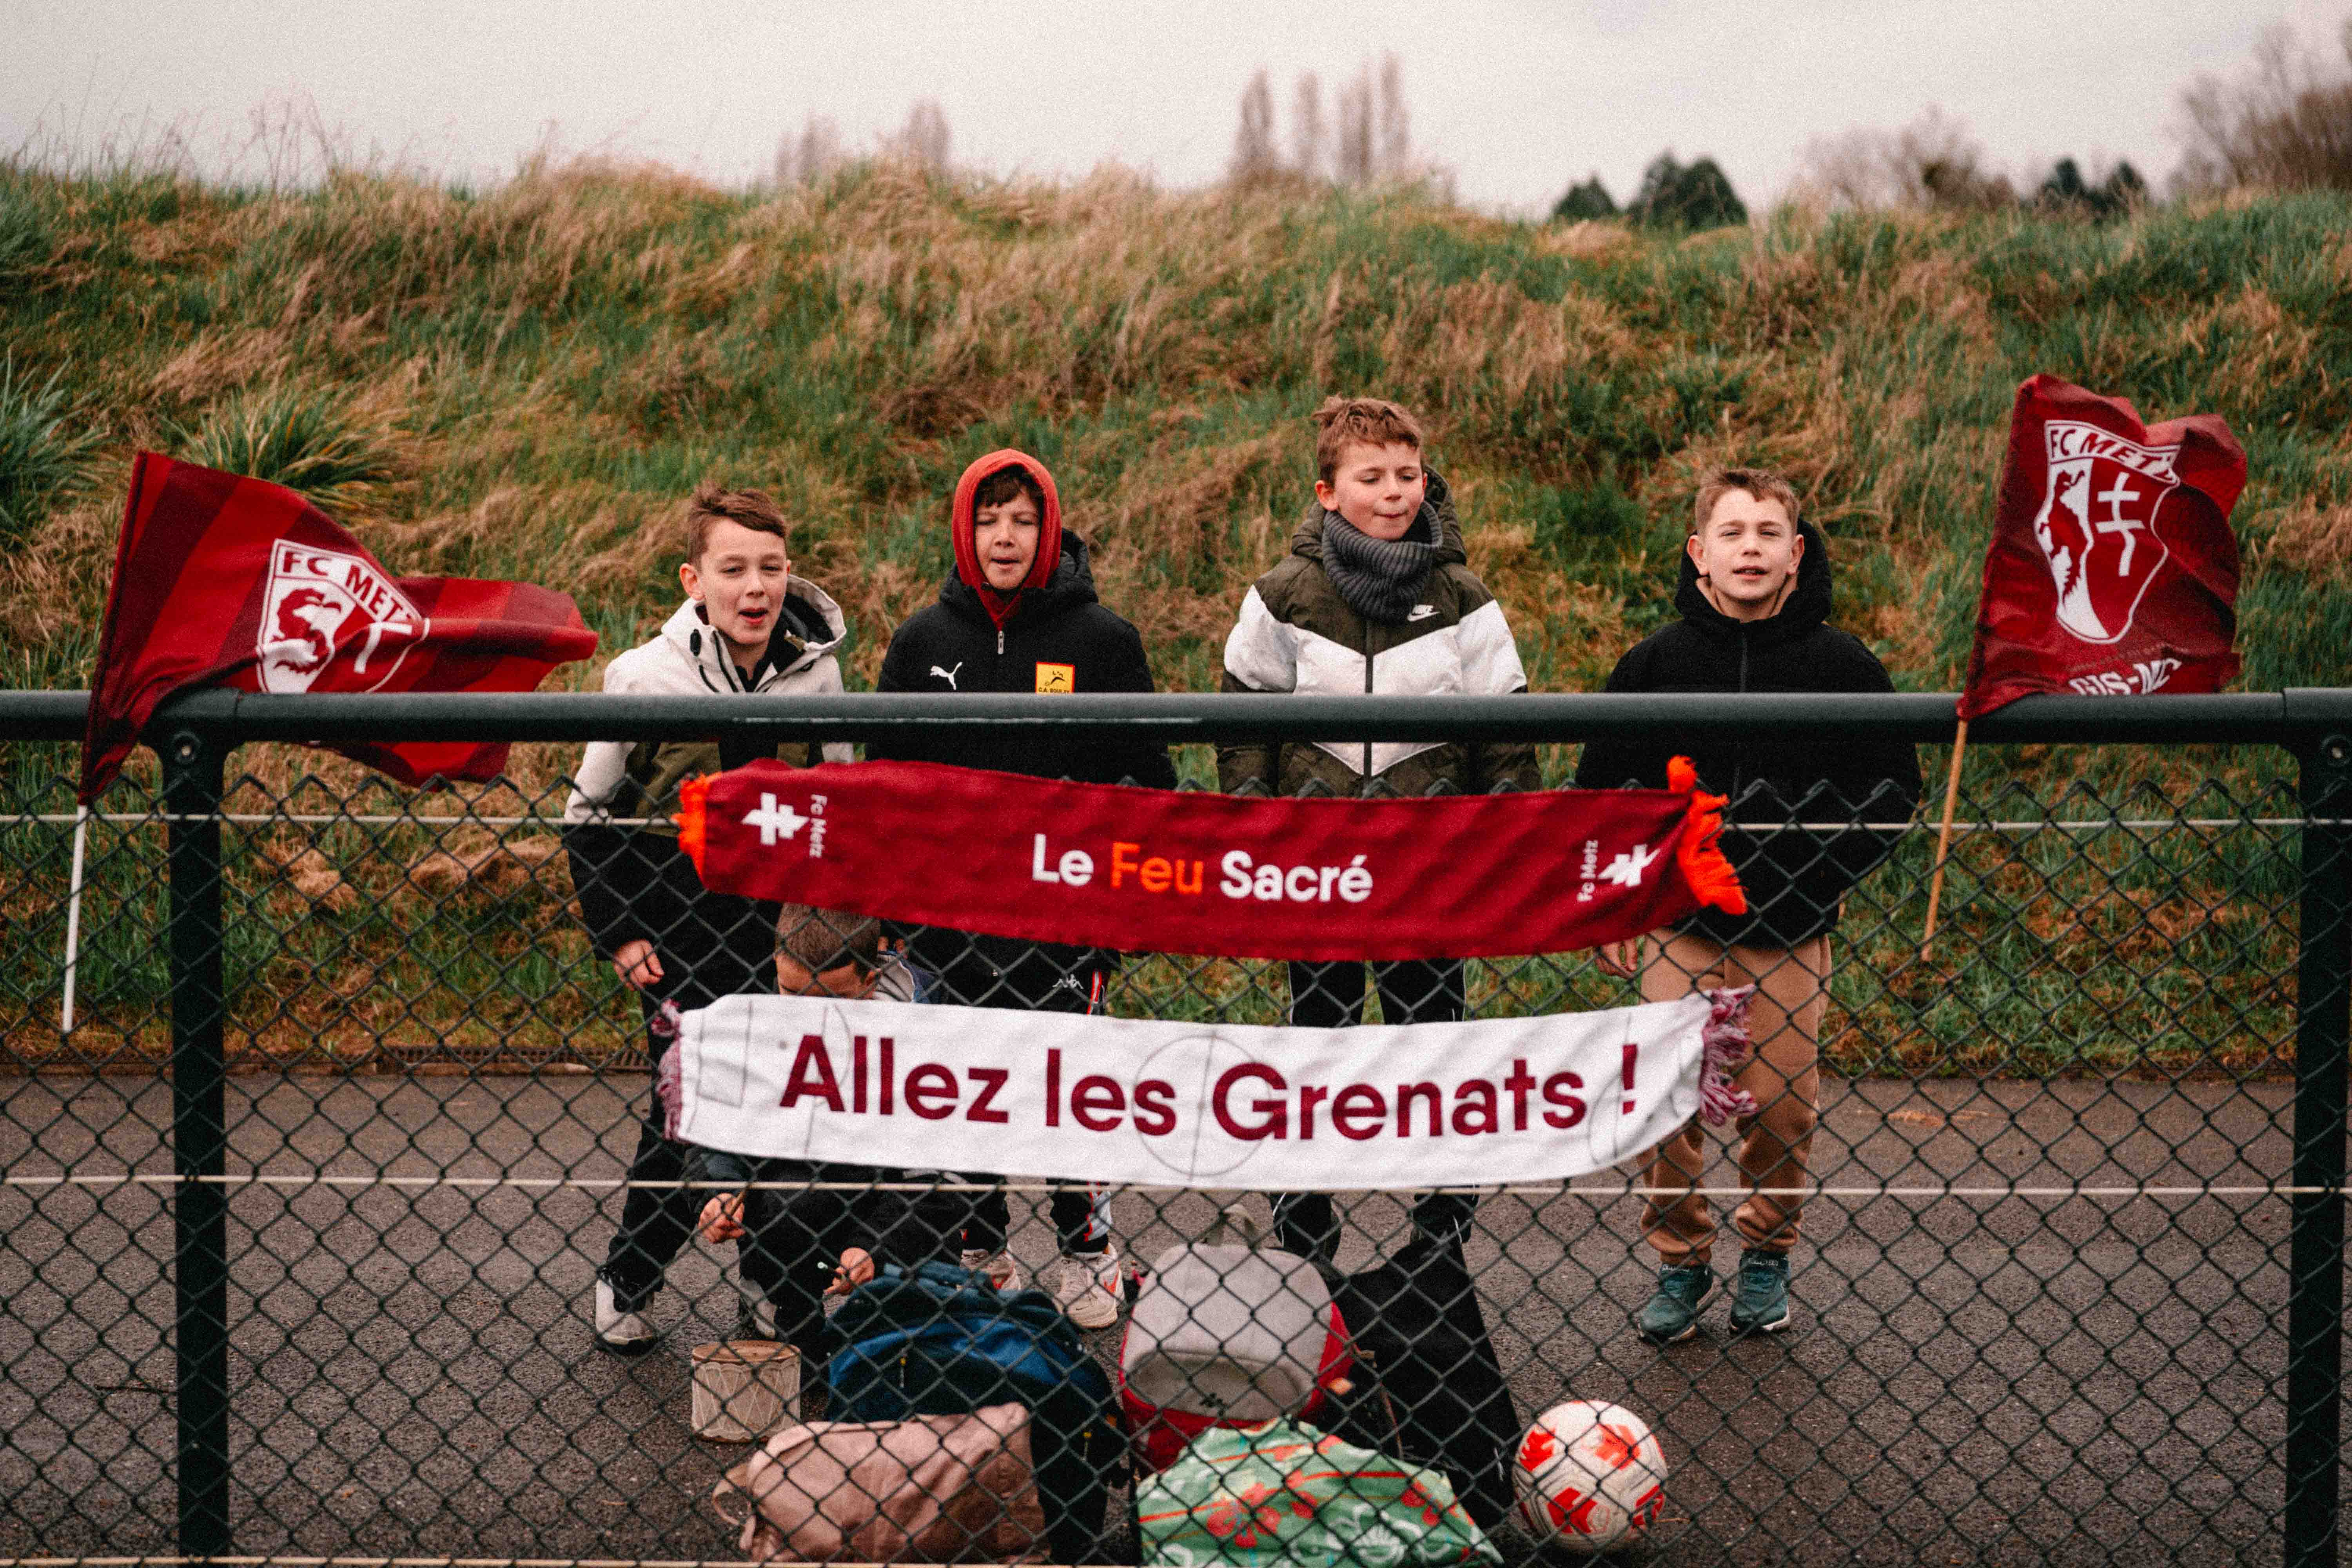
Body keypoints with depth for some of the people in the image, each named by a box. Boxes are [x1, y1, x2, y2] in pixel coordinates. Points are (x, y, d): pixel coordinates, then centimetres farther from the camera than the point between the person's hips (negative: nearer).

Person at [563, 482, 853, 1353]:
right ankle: (624, 1282, 15)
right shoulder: (647, 678, -11)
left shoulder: (816, 669, -1)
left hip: (779, 918, 3)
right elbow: (589, 816, -1)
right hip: (676, 922, -3)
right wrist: (615, 936, -3)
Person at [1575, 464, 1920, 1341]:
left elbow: (1893, 789, 7)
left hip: (1791, 936, 0)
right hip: (1678, 928, 0)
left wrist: (1828, 880, -2)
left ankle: (1768, 1255, 26)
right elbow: (1598, 787, 9)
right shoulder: (1656, 662, 1)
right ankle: (1679, 1261, 16)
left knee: (1783, 1106, 5)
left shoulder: (1840, 665, -1)